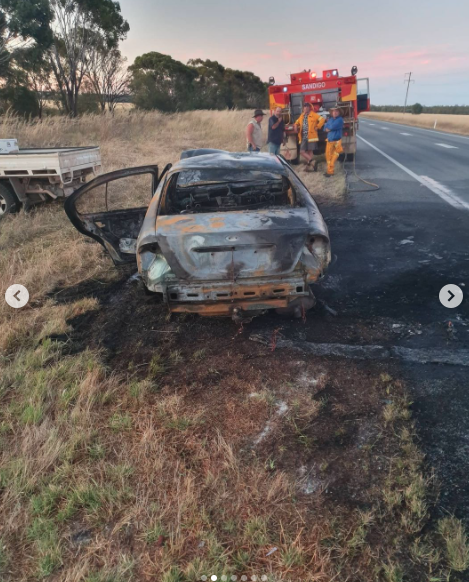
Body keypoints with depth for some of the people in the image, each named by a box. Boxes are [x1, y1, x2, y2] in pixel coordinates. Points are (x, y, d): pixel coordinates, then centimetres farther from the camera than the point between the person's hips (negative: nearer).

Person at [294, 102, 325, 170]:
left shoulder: (313, 115, -1)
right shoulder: (301, 116, 17)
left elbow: (322, 119, -9)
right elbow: (296, 123, 33)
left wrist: (317, 127, -10)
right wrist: (296, 128, 14)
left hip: (311, 136, -5)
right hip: (303, 137, 5)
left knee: (310, 151, -3)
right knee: (302, 151, -4)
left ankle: (311, 163, 4)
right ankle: (312, 162, -3)